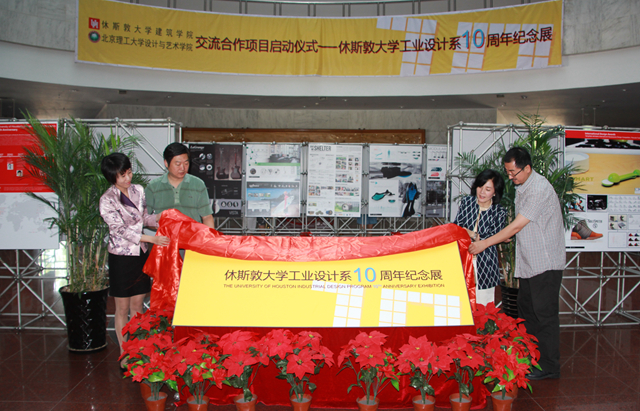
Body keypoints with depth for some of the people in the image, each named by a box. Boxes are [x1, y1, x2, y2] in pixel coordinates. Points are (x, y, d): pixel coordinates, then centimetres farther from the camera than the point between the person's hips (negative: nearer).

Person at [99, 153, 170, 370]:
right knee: (123, 308, 5)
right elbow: (121, 230, -18)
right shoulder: (107, 200, -13)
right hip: (121, 256, -5)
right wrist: (152, 239, -25)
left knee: (137, 305, 12)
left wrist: (158, 217, -7)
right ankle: (124, 354, 18)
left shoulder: (138, 190, 4)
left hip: (141, 254, 5)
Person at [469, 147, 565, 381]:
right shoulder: (521, 188, 10)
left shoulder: (540, 189, -20)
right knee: (525, 310, 14)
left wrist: (485, 244, -16)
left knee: (544, 314, -2)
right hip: (529, 262, 10)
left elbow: (516, 226, -20)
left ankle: (549, 367, 9)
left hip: (545, 263, -9)